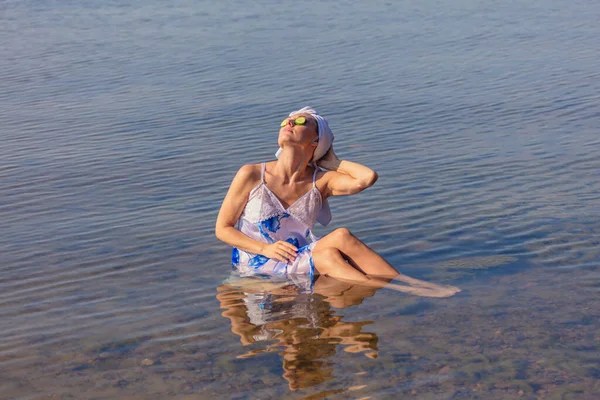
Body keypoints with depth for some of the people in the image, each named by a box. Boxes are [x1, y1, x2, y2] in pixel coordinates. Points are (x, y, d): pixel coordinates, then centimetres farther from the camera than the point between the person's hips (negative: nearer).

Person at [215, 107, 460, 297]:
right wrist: (265, 249, -17)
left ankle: (410, 284, -29)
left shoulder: (321, 182, -1)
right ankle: (404, 288, -30)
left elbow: (367, 177, -21)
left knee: (341, 236, -29)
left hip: (299, 258, 3)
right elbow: (222, 229, -2)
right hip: (256, 264, -3)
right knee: (334, 248, -31)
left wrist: (331, 161, -3)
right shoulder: (251, 175, -7)